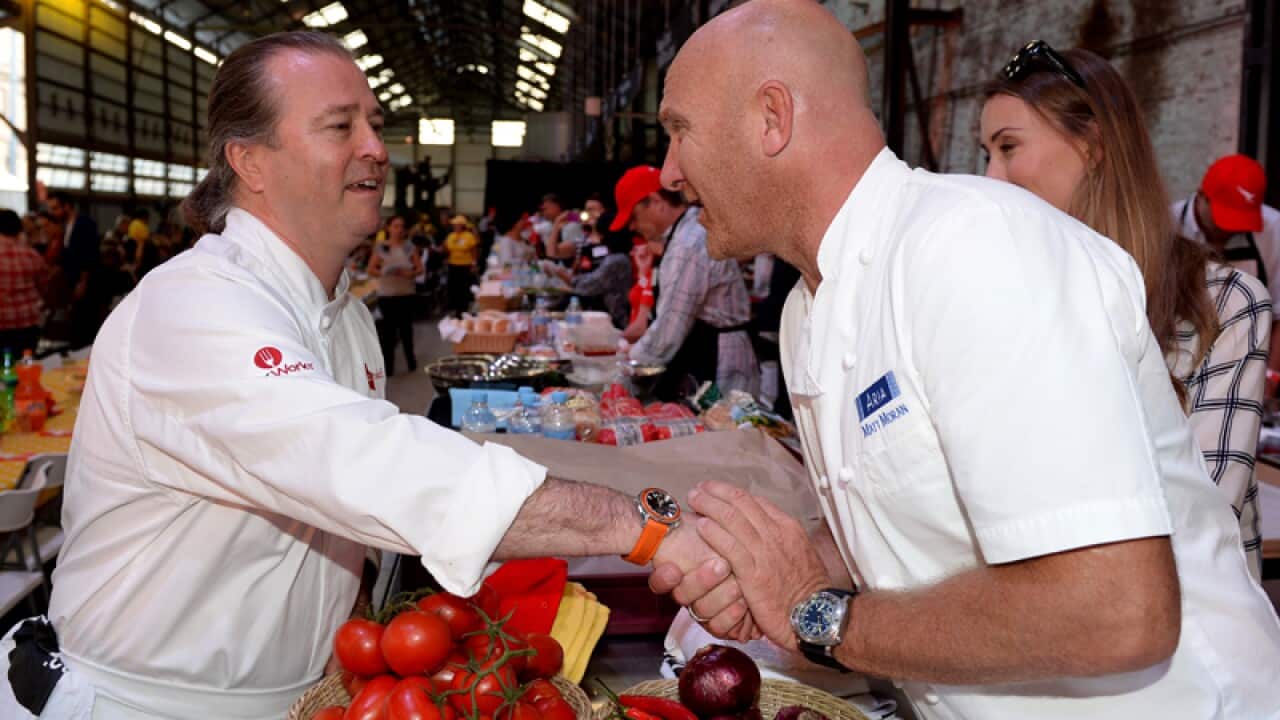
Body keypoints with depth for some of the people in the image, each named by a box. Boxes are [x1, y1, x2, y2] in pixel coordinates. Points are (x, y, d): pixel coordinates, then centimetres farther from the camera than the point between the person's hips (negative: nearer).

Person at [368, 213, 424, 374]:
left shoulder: (410, 247, 4)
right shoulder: (381, 247, 1)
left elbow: (420, 268, 4)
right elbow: (371, 269, 1)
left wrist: (411, 273, -16)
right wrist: (384, 273, -16)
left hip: (407, 293, 1)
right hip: (386, 294, -1)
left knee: (406, 326, 10)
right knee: (389, 328, -1)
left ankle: (410, 359, 25)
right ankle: (388, 365, 3)